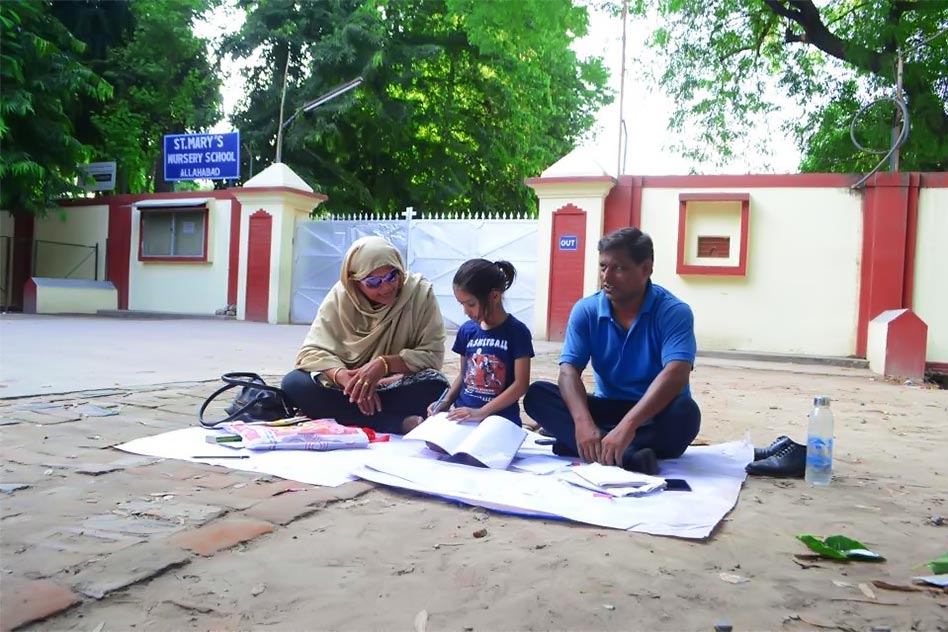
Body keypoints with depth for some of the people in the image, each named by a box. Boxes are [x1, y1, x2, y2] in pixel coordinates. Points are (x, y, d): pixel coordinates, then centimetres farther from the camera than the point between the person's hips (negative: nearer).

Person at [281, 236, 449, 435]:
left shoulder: (420, 292, -11)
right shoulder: (341, 295, -6)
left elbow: (432, 354, -13)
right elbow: (313, 351, -10)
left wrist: (384, 364, -28)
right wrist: (345, 377, -29)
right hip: (347, 389, 3)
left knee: (435, 385, -32)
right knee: (293, 383, -25)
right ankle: (400, 424, -30)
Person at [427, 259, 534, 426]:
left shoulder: (517, 331, -6)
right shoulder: (466, 330, 8)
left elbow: (521, 385, -9)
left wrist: (481, 412, -16)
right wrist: (446, 401, 1)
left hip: (501, 419, -4)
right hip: (463, 414, 4)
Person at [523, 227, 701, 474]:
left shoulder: (673, 312, -15)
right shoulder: (585, 310, -4)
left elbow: (675, 374, -30)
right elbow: (569, 371, -14)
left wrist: (627, 426, -44)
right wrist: (583, 422, -35)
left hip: (655, 413, -3)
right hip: (607, 409, 3)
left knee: (684, 412, -37)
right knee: (537, 395, -20)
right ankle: (630, 456, -33)